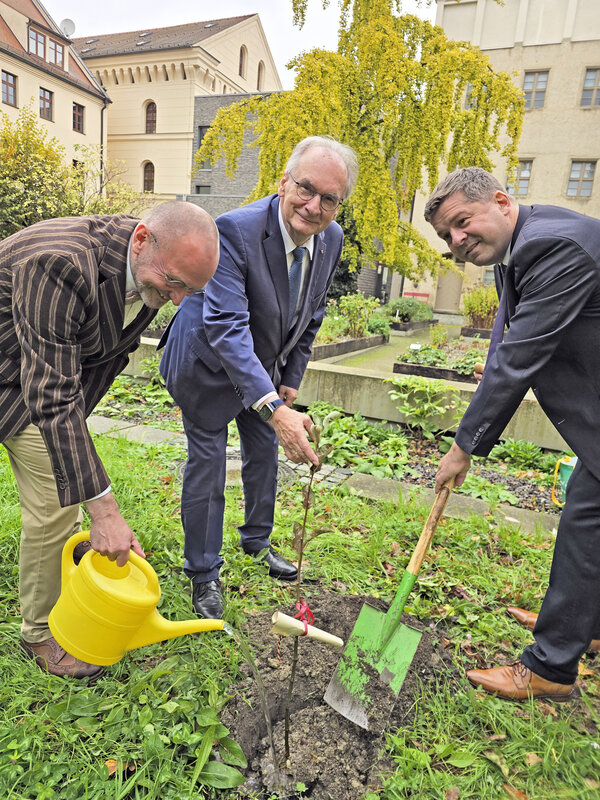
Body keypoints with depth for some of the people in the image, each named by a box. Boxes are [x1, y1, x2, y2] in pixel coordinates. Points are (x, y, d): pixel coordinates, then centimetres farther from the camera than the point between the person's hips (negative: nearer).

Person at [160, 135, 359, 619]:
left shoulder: (331, 239, -10)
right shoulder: (236, 229, -31)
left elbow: (311, 316, 3)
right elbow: (226, 326, -40)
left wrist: (290, 381, 2)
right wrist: (274, 409, -48)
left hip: (265, 365, 7)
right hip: (209, 363, -6)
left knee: (265, 455, 17)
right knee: (207, 465, 1)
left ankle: (257, 541, 42)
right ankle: (203, 573, 22)